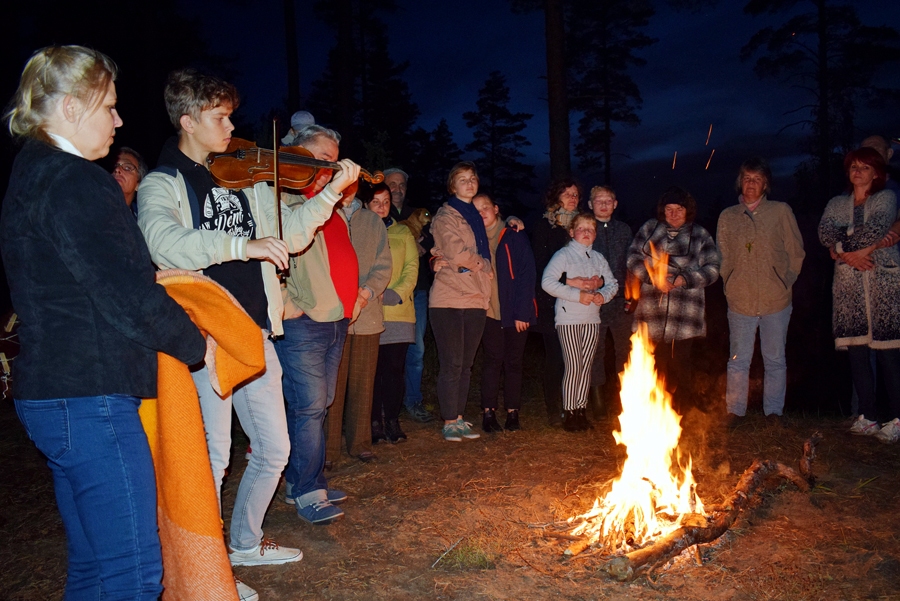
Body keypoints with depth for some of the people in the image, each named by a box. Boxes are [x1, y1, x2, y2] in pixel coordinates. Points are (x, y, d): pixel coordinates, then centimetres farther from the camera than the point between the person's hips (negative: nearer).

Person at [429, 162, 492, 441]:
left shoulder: (477, 217, 21)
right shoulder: (446, 216, -2)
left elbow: (486, 254, 23)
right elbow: (457, 254, -13)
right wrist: (483, 264, 0)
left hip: (476, 300, 6)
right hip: (449, 299, -6)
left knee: (465, 364, 9)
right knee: (452, 364, -4)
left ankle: (459, 418, 17)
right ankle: (449, 422, 4)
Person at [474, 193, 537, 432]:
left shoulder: (515, 237, 0)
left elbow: (526, 276, -5)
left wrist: (522, 312, -11)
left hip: (515, 313, -1)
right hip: (489, 312, 2)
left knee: (513, 362, 6)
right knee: (492, 361, 1)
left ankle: (512, 413, 13)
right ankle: (488, 413, 7)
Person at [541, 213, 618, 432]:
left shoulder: (598, 258, 14)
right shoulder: (563, 255, -4)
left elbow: (613, 283, 18)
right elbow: (547, 281, -17)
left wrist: (604, 294, -5)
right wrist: (577, 295, -20)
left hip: (592, 319, 5)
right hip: (569, 318, -5)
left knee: (586, 365, 6)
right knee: (573, 366, -6)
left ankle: (581, 410, 17)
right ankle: (569, 413, 5)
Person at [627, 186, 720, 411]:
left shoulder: (700, 236, 7)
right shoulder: (649, 229, 11)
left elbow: (712, 268, 1)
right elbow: (634, 257, 6)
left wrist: (685, 278, -13)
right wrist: (652, 276, -10)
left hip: (685, 311, -1)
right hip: (654, 310, 2)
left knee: (680, 362, 1)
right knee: (658, 362, 8)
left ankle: (683, 408, 16)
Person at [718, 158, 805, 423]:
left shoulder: (781, 211, 2)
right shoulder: (727, 217, 7)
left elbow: (796, 252, 5)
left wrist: (785, 284, 1)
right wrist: (731, 287, 5)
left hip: (775, 301, -1)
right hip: (740, 302, 1)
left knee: (775, 360, 8)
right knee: (738, 360, 5)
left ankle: (773, 413, 19)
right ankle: (734, 413, 13)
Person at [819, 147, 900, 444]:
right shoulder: (836, 204, 17)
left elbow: (876, 230, -13)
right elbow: (825, 233, -1)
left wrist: (843, 242, -3)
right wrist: (852, 250, -14)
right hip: (848, 287, 4)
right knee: (856, 351, 2)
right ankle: (867, 417, 10)